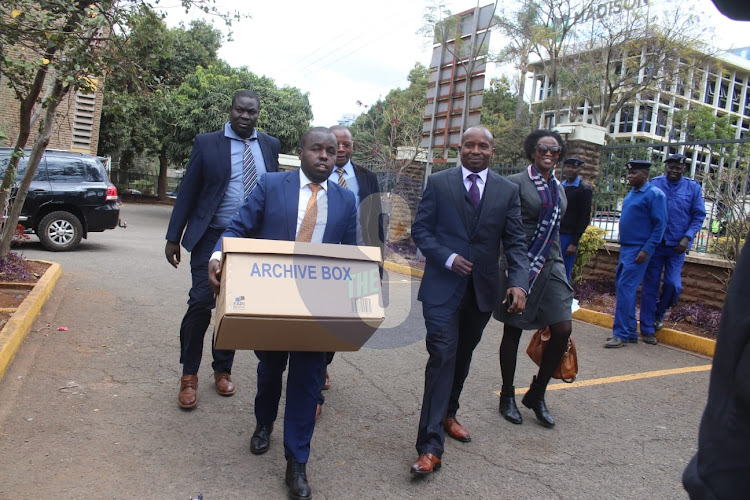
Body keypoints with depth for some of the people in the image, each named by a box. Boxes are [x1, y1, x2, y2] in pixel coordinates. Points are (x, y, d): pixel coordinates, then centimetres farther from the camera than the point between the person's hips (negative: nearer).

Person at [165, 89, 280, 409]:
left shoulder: (270, 145, 7)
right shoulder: (207, 143, 1)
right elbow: (187, 192, 1)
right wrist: (173, 237, -1)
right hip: (212, 238, -2)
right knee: (201, 304, -7)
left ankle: (222, 370, 27)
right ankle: (189, 375, 12)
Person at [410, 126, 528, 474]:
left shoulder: (507, 191, 6)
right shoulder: (438, 183, 0)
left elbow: (515, 242, 4)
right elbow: (420, 229, -1)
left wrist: (518, 282, -11)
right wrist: (448, 259, -16)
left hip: (482, 289, 4)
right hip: (443, 286, -3)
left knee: (462, 357, 17)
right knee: (442, 357, -10)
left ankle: (448, 414, 40)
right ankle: (431, 446, -6)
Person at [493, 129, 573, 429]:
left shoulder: (558, 188, 14)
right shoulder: (516, 183, -5)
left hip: (551, 265, 6)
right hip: (520, 264, -6)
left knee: (563, 329, -3)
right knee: (513, 332, 5)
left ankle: (536, 395, 17)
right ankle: (507, 396, 23)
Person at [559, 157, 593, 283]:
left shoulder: (584, 189, -5)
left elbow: (585, 218, -8)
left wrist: (574, 243, -13)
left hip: (569, 236, -6)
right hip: (554, 234, 6)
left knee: (564, 275, -2)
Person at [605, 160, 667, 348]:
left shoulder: (654, 194, -10)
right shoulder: (631, 194, 15)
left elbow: (660, 225, -13)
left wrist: (647, 250, -18)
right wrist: (622, 246, 17)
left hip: (638, 251, -9)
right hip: (625, 248, 9)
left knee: (626, 289, -11)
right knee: (621, 288, 10)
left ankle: (621, 334, -5)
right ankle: (631, 332, 19)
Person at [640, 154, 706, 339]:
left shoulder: (693, 187, 3)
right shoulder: (654, 184, 2)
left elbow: (699, 216, 5)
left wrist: (687, 238, -8)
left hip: (677, 246, 0)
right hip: (654, 243, 0)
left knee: (673, 284, -7)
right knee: (650, 286, 2)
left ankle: (658, 314, 23)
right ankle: (647, 329, 11)